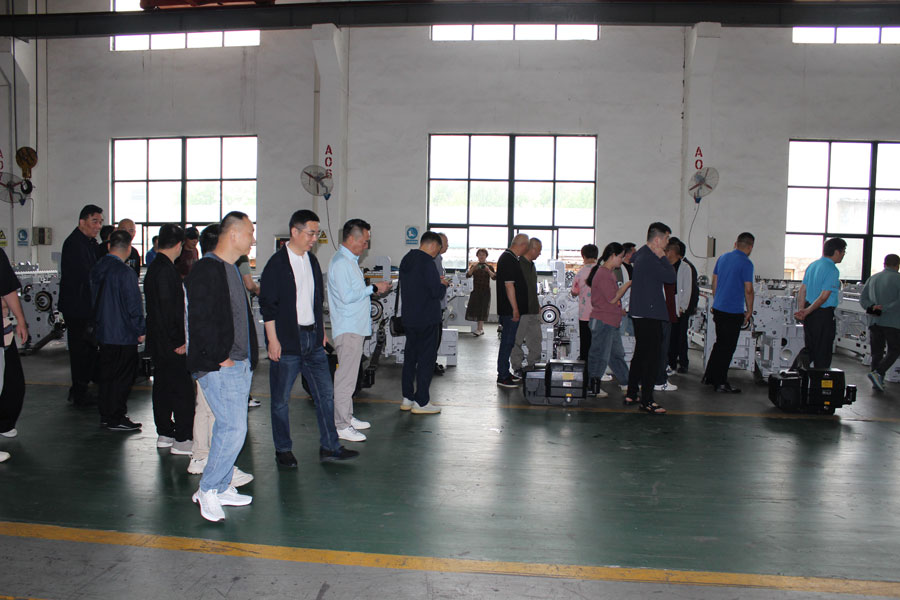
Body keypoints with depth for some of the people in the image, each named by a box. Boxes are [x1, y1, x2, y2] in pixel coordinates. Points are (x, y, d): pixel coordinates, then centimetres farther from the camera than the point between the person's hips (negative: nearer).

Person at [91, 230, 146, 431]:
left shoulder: (97, 269, 5)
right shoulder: (125, 272, -20)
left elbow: (94, 299, 14)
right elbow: (133, 305, -17)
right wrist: (141, 331, -7)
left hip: (104, 332, 8)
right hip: (124, 334, -8)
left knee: (106, 374, 16)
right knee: (122, 377, 2)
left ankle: (106, 415, 25)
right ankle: (117, 419, 8)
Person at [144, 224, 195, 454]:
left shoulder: (154, 267, 12)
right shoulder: (166, 270, -19)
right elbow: (167, 309, -22)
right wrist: (177, 342, -17)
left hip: (158, 341, 10)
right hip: (170, 344, -10)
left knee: (163, 386, 16)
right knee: (183, 389, -5)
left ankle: (164, 434, 26)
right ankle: (182, 439, 0)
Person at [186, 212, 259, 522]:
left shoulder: (231, 269, 16)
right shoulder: (206, 269, -14)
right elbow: (200, 320, -20)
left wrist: (247, 357, 16)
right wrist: (219, 357, -17)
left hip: (238, 364, 10)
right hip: (219, 367, -10)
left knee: (228, 427, 14)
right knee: (234, 429, -9)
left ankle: (221, 488, 25)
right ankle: (207, 490, 7)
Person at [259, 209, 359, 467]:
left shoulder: (312, 261, 12)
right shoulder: (277, 264, -9)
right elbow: (267, 305, -10)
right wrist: (272, 340, -13)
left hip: (312, 338, 7)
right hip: (286, 340, -6)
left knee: (325, 393, 6)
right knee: (281, 399, 4)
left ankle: (329, 446, 16)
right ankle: (283, 450, 19)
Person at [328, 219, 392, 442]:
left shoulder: (350, 260, 17)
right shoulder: (341, 262, -15)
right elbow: (347, 296, -22)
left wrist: (373, 289, 12)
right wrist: (373, 288, -15)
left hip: (355, 327, 11)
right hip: (348, 329, -11)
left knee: (349, 375, 17)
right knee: (346, 377, -6)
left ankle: (347, 417, 27)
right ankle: (341, 426, -1)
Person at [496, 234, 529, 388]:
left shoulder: (508, 257, 15)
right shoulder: (509, 260, -18)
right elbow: (509, 285, -22)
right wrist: (515, 309, -21)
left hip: (509, 310, 10)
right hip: (509, 310, -10)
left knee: (508, 341, 16)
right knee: (507, 342, -5)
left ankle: (505, 372, 25)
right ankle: (502, 377, 1)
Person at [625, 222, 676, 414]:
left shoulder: (642, 254, 12)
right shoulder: (649, 258, -20)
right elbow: (671, 277, -21)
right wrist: (663, 257, -10)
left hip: (640, 313, 11)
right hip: (649, 314, -11)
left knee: (640, 355, 17)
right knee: (651, 358, -6)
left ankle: (631, 394, 25)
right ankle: (646, 402, -2)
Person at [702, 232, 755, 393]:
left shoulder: (723, 258, 8)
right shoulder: (746, 263, -13)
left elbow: (714, 282, 14)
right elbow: (748, 290, -15)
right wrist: (749, 311, -3)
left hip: (718, 308, 7)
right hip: (734, 312, -7)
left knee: (720, 344, 19)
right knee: (727, 347, 1)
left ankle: (709, 376, 25)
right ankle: (721, 383, 7)